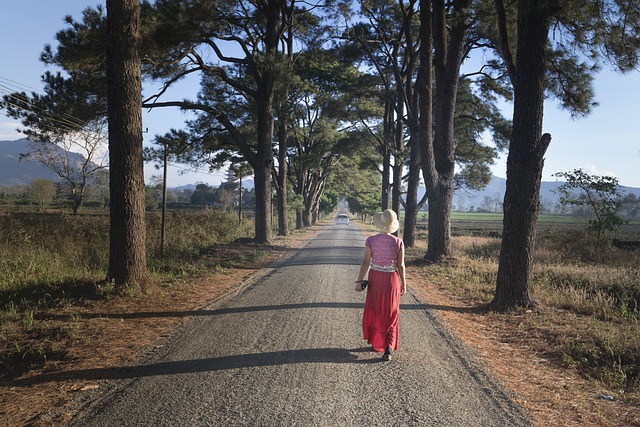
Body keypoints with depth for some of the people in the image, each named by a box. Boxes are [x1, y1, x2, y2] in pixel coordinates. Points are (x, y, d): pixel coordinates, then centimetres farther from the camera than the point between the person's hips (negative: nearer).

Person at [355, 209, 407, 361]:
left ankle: (376, 342, 32)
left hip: (375, 279, 0)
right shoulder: (398, 242, -9)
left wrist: (359, 281, -7)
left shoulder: (371, 240, -11)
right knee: (390, 314, 9)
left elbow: (365, 262, -11)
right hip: (392, 280, 0)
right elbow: (401, 265, -5)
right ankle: (388, 346, -4)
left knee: (374, 310, 19)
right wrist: (403, 284, 6)